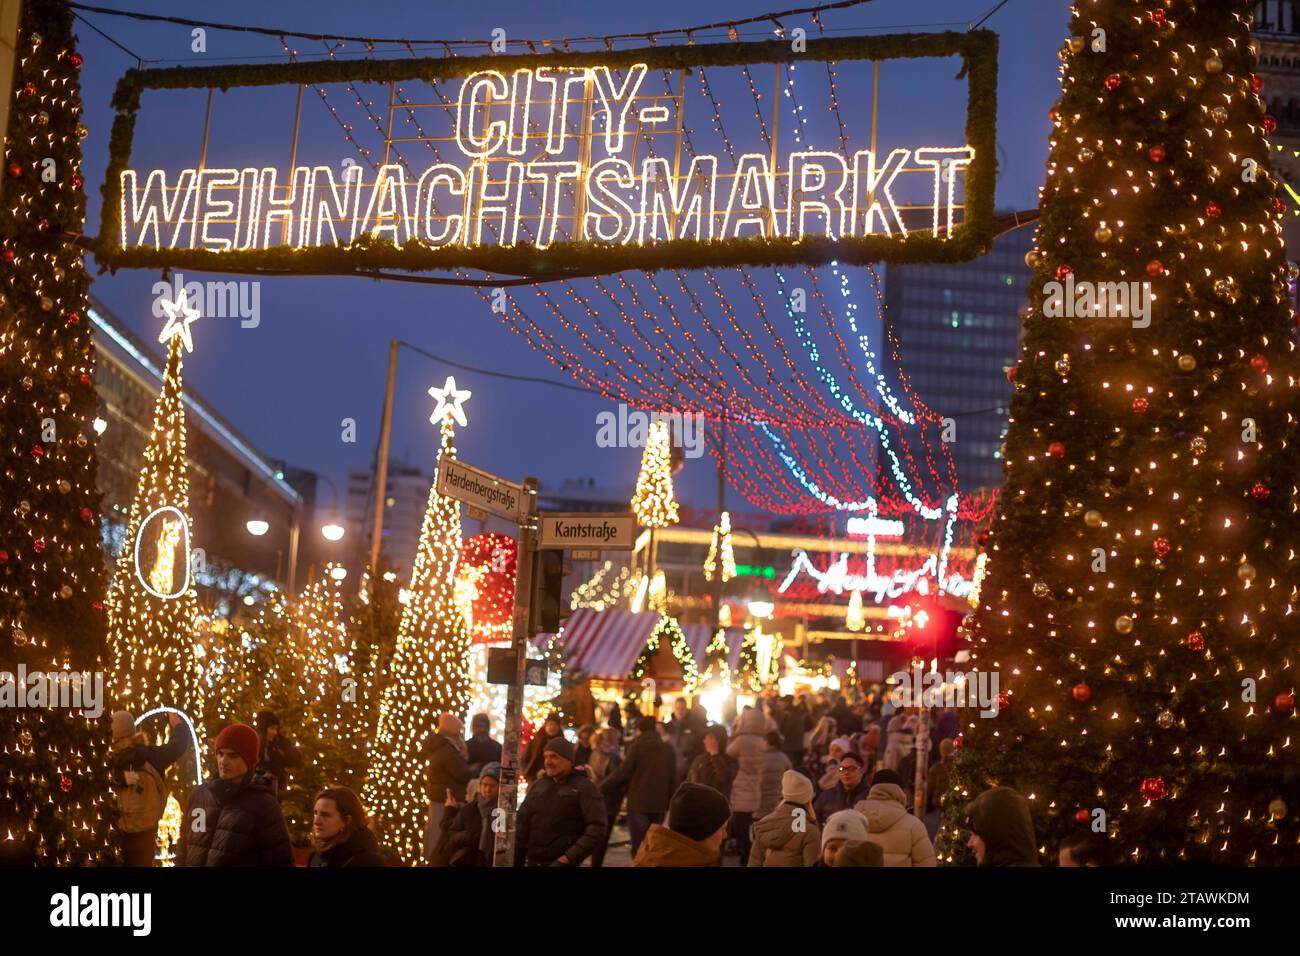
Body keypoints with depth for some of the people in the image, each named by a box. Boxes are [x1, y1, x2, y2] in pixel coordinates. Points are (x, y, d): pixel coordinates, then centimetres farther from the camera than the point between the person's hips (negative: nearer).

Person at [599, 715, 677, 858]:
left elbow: (622, 772, -8)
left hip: (639, 803, -5)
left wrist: (601, 786, 1)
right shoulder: (668, 750, 9)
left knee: (639, 846, -4)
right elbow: (673, 780, 9)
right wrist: (670, 804, 14)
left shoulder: (637, 747, -5)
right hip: (659, 805, 5)